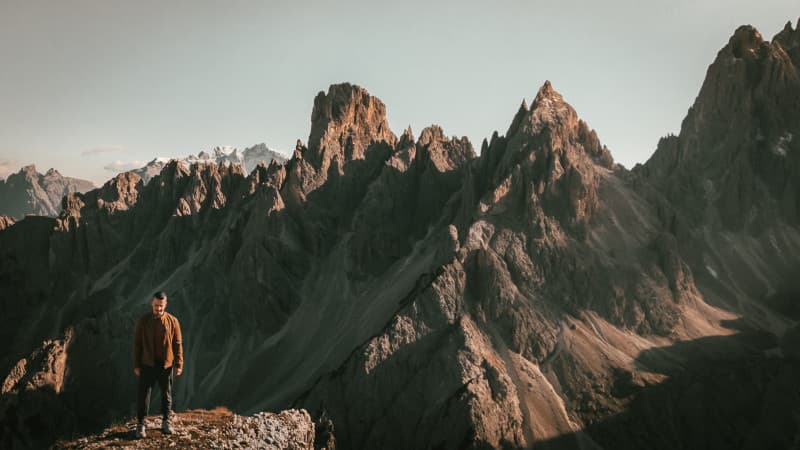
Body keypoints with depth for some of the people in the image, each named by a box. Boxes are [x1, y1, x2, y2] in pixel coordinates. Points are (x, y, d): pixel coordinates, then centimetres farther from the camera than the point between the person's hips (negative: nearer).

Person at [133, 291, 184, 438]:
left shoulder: (172, 321, -3)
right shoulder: (143, 321, -2)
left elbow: (178, 344, -1)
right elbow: (137, 343, 1)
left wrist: (179, 364, -4)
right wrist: (136, 365, -1)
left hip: (166, 364, 0)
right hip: (147, 364, 0)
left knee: (166, 394, 10)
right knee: (143, 394, 0)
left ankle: (166, 422, 23)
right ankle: (140, 425, 9)